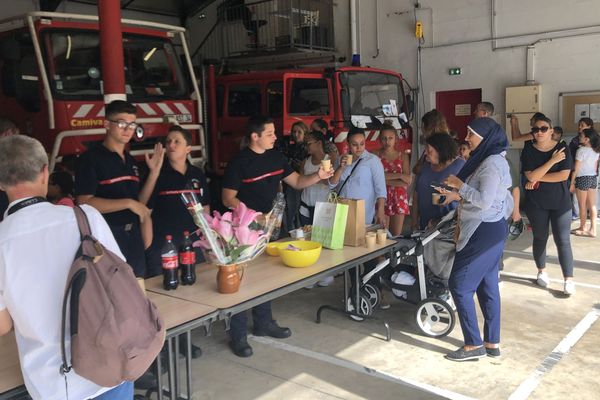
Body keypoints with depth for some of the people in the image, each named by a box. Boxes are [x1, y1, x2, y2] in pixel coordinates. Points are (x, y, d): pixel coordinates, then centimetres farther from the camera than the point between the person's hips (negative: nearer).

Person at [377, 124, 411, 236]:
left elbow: (407, 181, -1)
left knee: (397, 235, 5)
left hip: (399, 198, 2)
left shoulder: (403, 156, 8)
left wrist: (387, 180, -9)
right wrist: (399, 176, -10)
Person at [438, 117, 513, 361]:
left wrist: (460, 185, -13)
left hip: (484, 232, -10)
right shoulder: (486, 160, 13)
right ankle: (492, 343, 21)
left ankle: (474, 345, 5)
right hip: (486, 231, 10)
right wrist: (457, 196, 5)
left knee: (459, 285, -4)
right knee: (487, 286, 13)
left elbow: (484, 200, -24)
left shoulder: (492, 163, -17)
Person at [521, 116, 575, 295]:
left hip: (560, 202, -1)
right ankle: (542, 272, 30)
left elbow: (564, 175, -15)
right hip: (536, 203, 1)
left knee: (563, 241, -3)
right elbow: (531, 176, -17)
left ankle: (569, 279, 2)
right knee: (540, 238, 13)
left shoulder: (562, 148, -5)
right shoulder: (528, 151, -5)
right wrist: (552, 160, -20)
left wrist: (538, 178, -14)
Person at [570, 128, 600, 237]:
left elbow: (576, 168, -12)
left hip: (583, 178, -7)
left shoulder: (581, 150, -13)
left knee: (582, 205, 4)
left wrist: (572, 183, -7)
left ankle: (582, 229, 13)